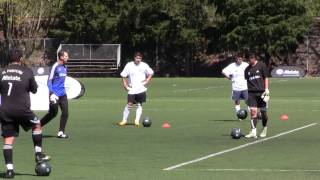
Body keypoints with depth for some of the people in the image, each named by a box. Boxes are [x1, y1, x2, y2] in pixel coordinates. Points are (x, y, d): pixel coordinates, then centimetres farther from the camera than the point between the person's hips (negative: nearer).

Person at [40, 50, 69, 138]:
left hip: (62, 94, 7)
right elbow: (49, 80, -12)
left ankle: (61, 132, 2)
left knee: (65, 113, -3)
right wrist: (51, 93, -21)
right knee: (53, 113, 2)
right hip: (55, 94, -7)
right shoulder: (55, 67, -12)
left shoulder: (64, 67, 11)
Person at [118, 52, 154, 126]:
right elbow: (123, 76, 3)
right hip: (132, 89, -1)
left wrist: (147, 81, 0)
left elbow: (150, 73, 15)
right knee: (129, 104, -6)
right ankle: (124, 120, 4)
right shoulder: (129, 65, -2)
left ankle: (137, 120, 5)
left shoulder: (144, 66, 2)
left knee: (139, 105, 2)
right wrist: (126, 86, -5)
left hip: (141, 89, 1)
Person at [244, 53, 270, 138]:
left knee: (263, 112, 5)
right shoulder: (247, 69, 12)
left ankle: (264, 129, 26)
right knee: (253, 111, -10)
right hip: (251, 92, 2)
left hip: (261, 92, -2)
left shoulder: (262, 65, 1)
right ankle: (253, 132, -14)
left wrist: (266, 89, -8)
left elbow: (266, 78, 1)